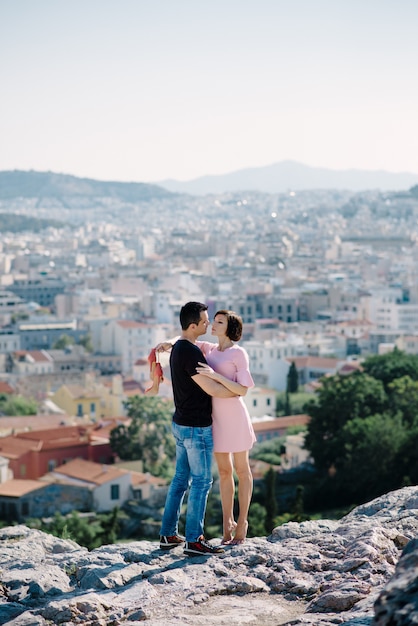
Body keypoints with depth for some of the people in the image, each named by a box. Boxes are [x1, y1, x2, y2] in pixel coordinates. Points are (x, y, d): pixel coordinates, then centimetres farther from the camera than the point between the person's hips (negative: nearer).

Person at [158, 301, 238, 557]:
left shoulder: (178, 349, 9)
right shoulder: (190, 353, -22)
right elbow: (211, 389, -22)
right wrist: (239, 391, -8)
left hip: (181, 423, 10)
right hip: (197, 427, -10)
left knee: (181, 479, 15)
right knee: (201, 481, -2)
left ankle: (169, 534, 19)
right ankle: (194, 540, 1)